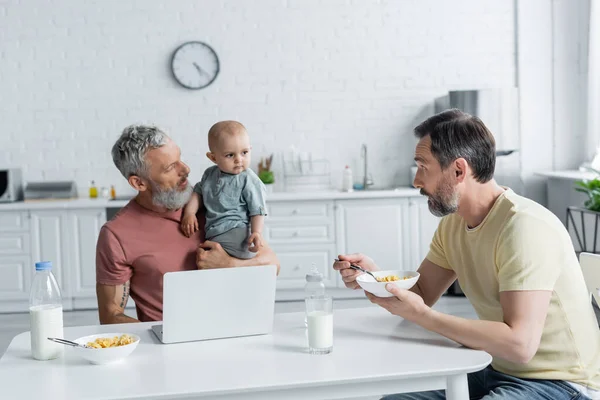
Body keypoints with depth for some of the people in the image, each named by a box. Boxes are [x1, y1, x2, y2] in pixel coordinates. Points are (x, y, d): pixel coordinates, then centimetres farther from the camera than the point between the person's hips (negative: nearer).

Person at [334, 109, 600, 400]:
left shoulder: (525, 227, -24)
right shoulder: (452, 223, 4)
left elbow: (519, 344, -30)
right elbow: (422, 294, 11)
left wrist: (420, 315, -27)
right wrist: (373, 276, -9)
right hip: (498, 373, 8)